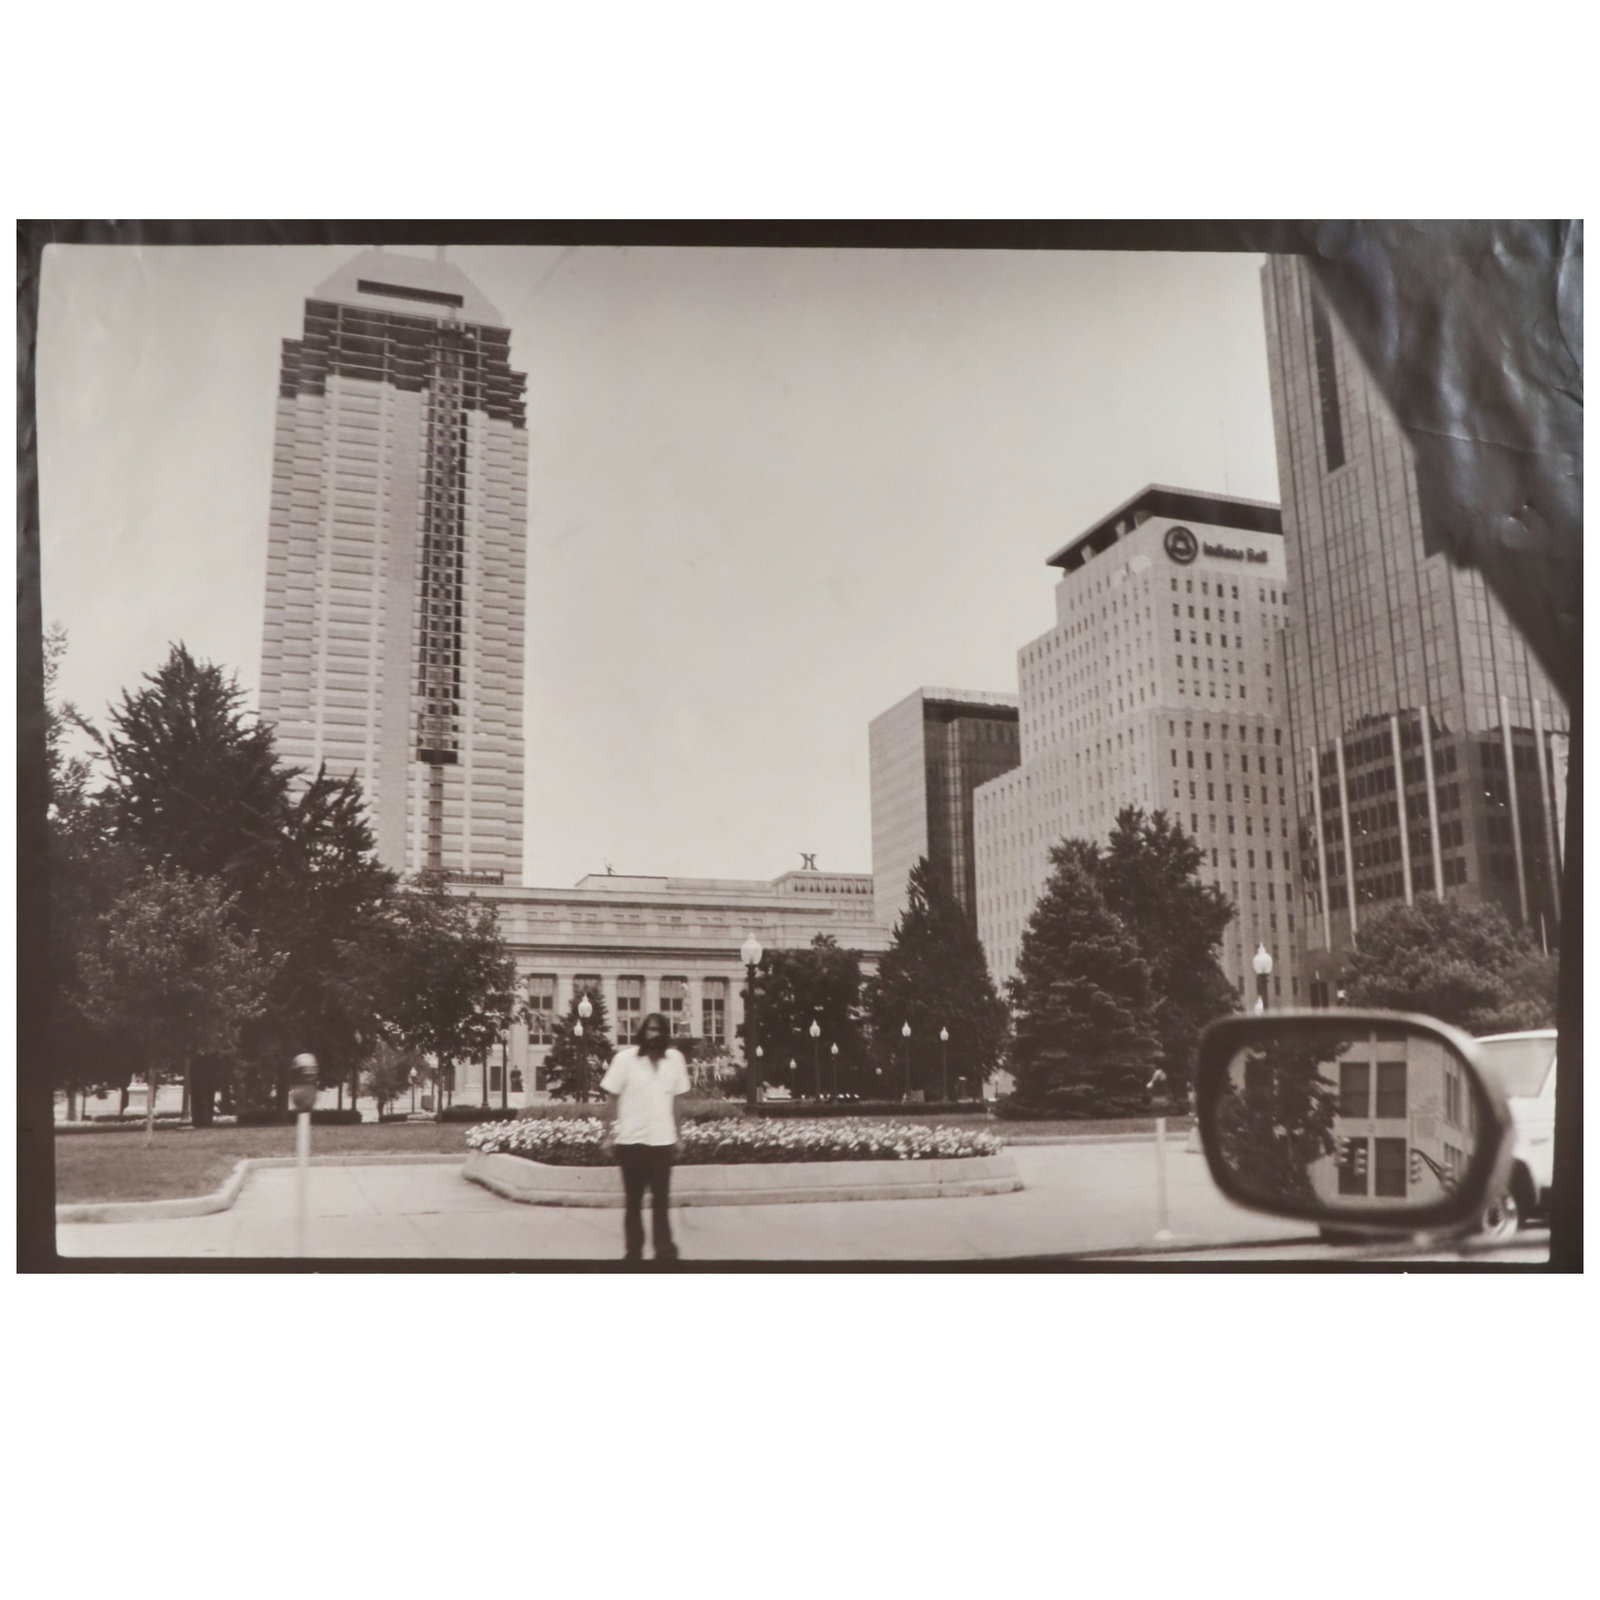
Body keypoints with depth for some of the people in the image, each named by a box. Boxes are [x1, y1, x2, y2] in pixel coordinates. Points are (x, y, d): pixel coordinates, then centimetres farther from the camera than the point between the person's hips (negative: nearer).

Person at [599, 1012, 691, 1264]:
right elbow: (612, 1099, -1)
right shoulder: (624, 1058, -6)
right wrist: (611, 1133, -4)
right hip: (630, 1139, -1)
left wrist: (677, 1135, 10)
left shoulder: (675, 1058, 0)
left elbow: (675, 1100, 8)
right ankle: (633, 1252, 20)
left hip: (662, 1139, 1)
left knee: (661, 1200, 5)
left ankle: (665, 1252, 10)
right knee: (633, 1201, 10)